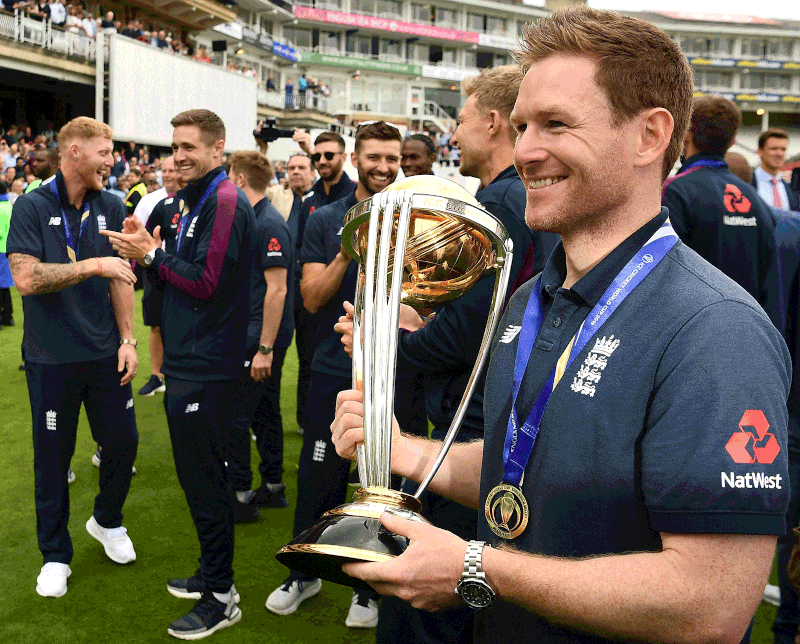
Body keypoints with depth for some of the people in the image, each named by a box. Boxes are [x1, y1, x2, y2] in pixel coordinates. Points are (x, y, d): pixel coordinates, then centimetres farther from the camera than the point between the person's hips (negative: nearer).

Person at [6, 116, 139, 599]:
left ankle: (107, 520, 36)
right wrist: (92, 265, -24)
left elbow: (121, 279, 7)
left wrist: (128, 339, 0)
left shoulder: (111, 209, 3)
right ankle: (56, 554, 25)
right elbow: (26, 279, -19)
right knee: (53, 455, 8)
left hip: (105, 353, 3)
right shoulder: (32, 207, -8)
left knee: (124, 440, 8)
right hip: (52, 358, -3)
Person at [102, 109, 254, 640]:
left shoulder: (225, 202, -15)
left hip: (206, 367, -10)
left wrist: (152, 254, -14)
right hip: (188, 359, 10)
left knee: (204, 479, -2)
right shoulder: (197, 200, 16)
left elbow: (207, 283, -20)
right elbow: (184, 275, 14)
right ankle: (211, 574, 32)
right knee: (199, 473, 18)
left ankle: (221, 597, 10)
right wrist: (148, 252, -2)